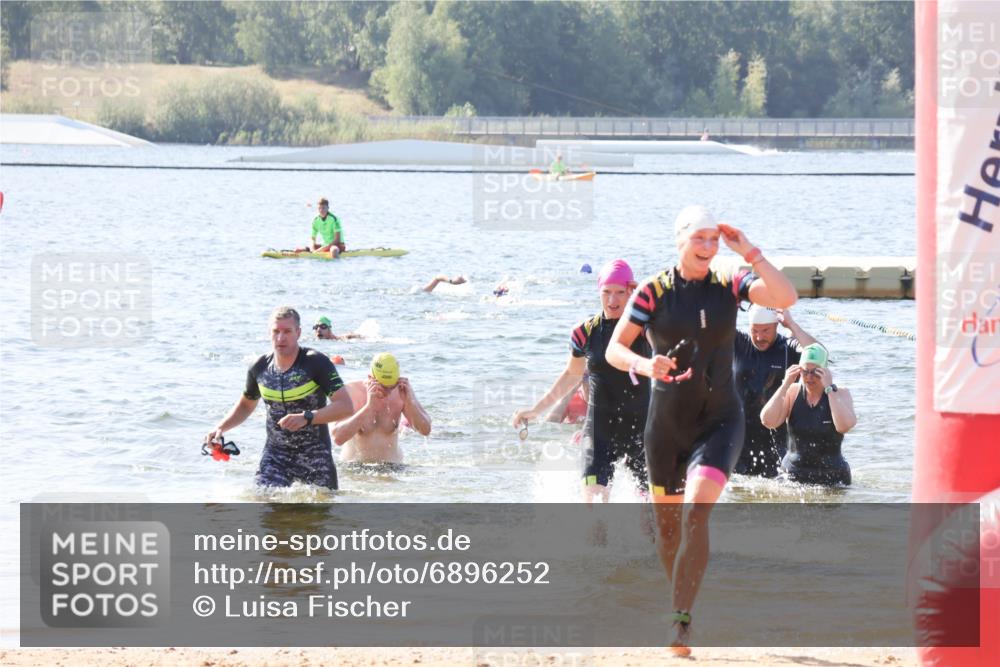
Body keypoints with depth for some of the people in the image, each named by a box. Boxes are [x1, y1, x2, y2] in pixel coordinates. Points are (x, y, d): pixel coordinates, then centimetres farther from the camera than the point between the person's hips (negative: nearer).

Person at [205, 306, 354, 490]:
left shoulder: (317, 363, -12)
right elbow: (246, 405, 20)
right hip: (275, 454, 3)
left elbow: (345, 406, -19)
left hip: (315, 453, -3)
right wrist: (220, 428, 4)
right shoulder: (260, 368, 2)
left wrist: (306, 418, -31)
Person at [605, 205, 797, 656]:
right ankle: (679, 599, 37)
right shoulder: (654, 292, -6)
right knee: (667, 523, 10)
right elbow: (614, 349, -7)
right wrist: (644, 365, -27)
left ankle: (681, 620, -20)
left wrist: (750, 253, -19)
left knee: (696, 512, -20)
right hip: (666, 424, 1)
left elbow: (786, 298, -16)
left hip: (719, 421, -1)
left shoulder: (729, 285, -3)